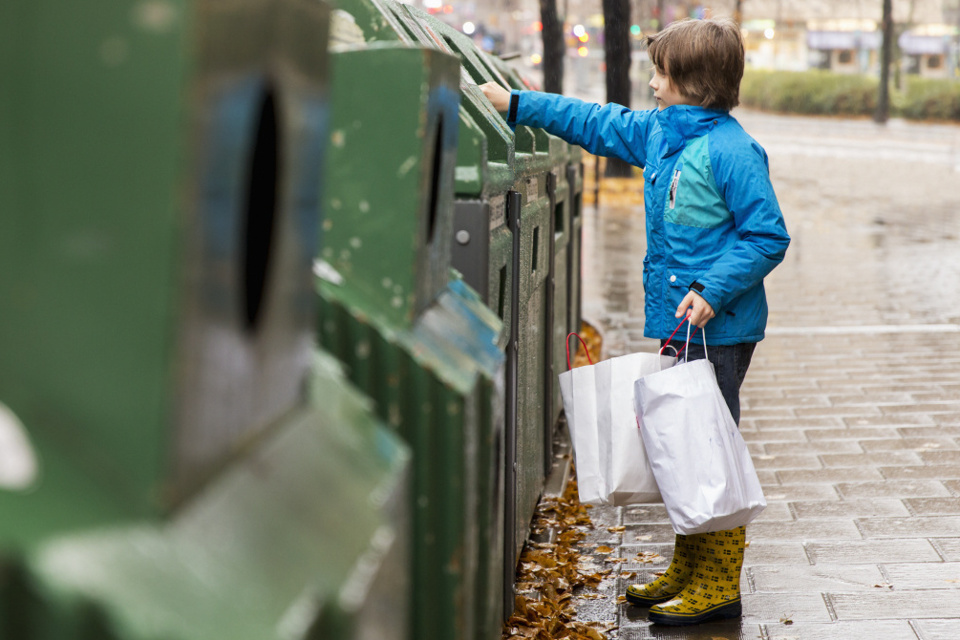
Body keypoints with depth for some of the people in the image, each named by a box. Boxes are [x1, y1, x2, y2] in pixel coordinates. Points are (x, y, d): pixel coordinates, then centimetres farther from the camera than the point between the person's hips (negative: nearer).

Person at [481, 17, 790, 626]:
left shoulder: (730, 150, -15)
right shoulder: (658, 131, 11)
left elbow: (768, 236, -16)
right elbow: (598, 123, 24)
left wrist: (713, 290, -23)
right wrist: (517, 104, 25)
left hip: (719, 328, -9)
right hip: (680, 325, 9)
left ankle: (719, 588, 2)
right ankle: (689, 570, 25)